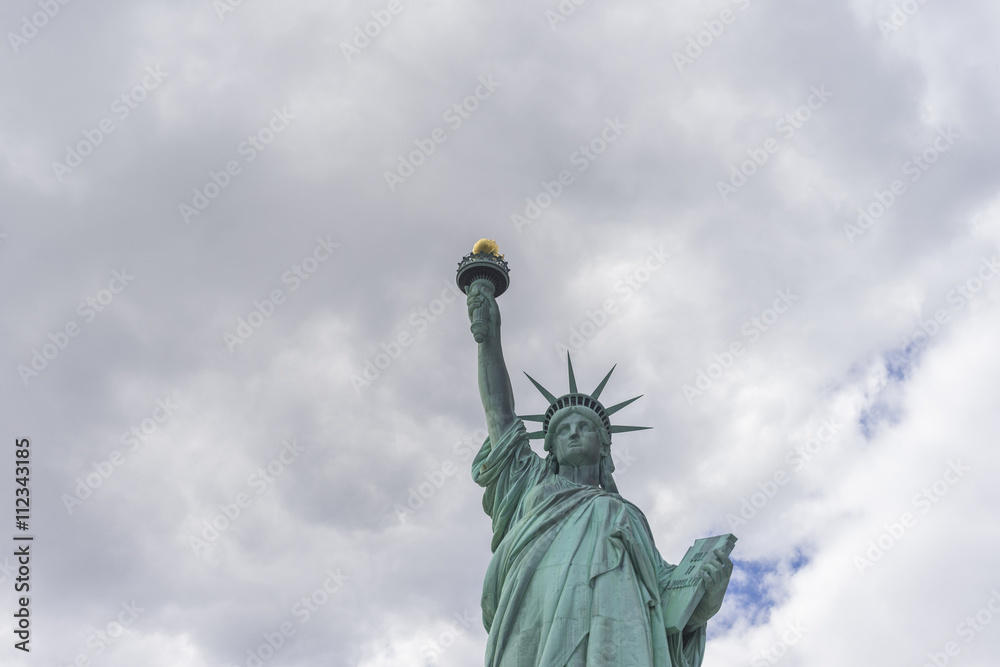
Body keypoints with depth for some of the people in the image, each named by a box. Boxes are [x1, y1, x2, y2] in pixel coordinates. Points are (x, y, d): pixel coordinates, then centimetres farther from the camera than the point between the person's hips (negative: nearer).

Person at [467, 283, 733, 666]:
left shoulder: (629, 518, 36)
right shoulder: (534, 487, 38)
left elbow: (675, 603, 24)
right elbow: (499, 412, 34)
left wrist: (709, 592, 2)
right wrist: (490, 334, 33)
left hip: (615, 629, 1)